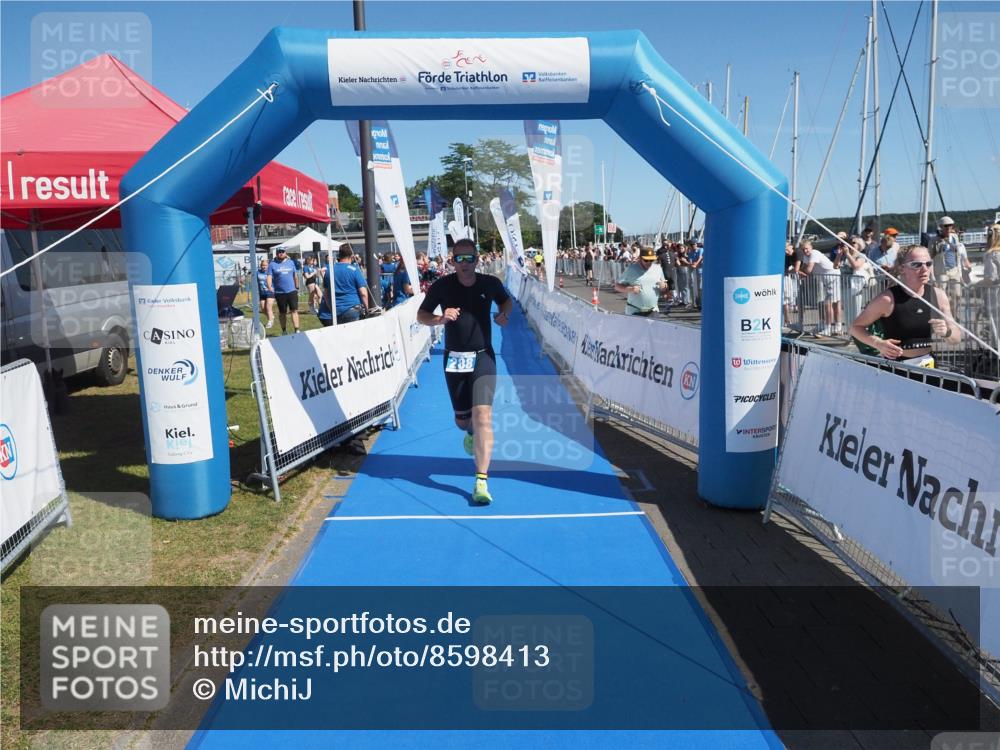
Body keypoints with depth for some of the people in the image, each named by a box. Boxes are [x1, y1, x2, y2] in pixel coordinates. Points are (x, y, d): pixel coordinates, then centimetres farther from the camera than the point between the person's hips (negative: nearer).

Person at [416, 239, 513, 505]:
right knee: (461, 419, 13)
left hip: (483, 358, -1)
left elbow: (507, 300, 19)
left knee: (482, 415, -17)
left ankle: (481, 481, -17)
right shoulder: (442, 286, -5)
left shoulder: (490, 283, -2)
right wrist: (440, 318, -18)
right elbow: (421, 316, 3)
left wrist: (504, 314, -4)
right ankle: (471, 432, 54)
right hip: (454, 359, 1)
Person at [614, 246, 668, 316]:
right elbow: (617, 286, -2)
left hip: (653, 312, 3)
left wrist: (663, 287, -7)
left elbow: (664, 292, 17)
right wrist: (630, 289, -19)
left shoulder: (658, 269, 8)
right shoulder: (631, 269, -4)